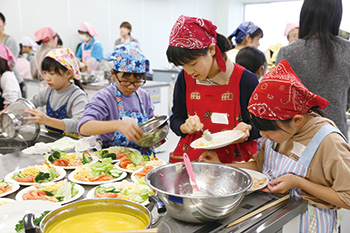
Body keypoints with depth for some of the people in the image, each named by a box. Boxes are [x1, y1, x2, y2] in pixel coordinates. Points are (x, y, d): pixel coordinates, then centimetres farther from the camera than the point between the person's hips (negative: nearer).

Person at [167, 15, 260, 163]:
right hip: (192, 156, 3)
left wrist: (247, 129, -17)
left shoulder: (245, 80, -7)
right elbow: (175, 119, 10)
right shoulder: (184, 79, 3)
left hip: (234, 159, -2)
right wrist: (185, 127, -12)